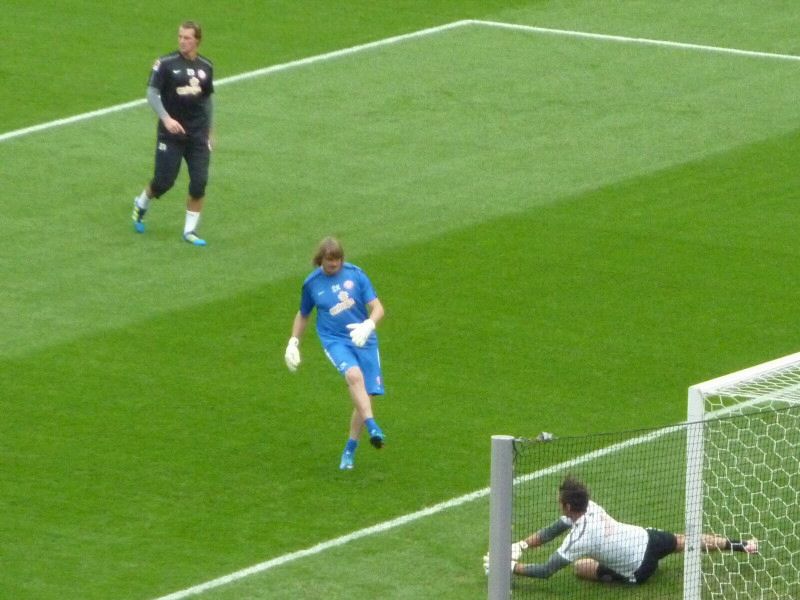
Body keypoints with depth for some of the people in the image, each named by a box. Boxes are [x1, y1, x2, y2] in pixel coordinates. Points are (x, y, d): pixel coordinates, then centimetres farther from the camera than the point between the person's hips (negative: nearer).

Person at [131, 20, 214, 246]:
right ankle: (141, 204, 29)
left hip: (198, 135, 3)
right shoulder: (166, 64, -7)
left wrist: (208, 131, 18)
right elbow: (152, 93, -10)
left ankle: (190, 230, 7)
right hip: (171, 133, -3)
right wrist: (166, 118, -24)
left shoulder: (206, 67, 7)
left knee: (199, 184, -5)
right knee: (164, 181, -2)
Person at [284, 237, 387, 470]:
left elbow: (377, 308, -2)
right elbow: (303, 315, 22)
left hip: (363, 339, 2)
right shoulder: (312, 283, 4)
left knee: (365, 396, -2)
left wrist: (368, 326, -21)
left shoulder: (355, 274, 1)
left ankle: (350, 450, 15)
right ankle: (373, 428, -40)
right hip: (334, 340, -2)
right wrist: (293, 342, 17)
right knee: (354, 375, -34)